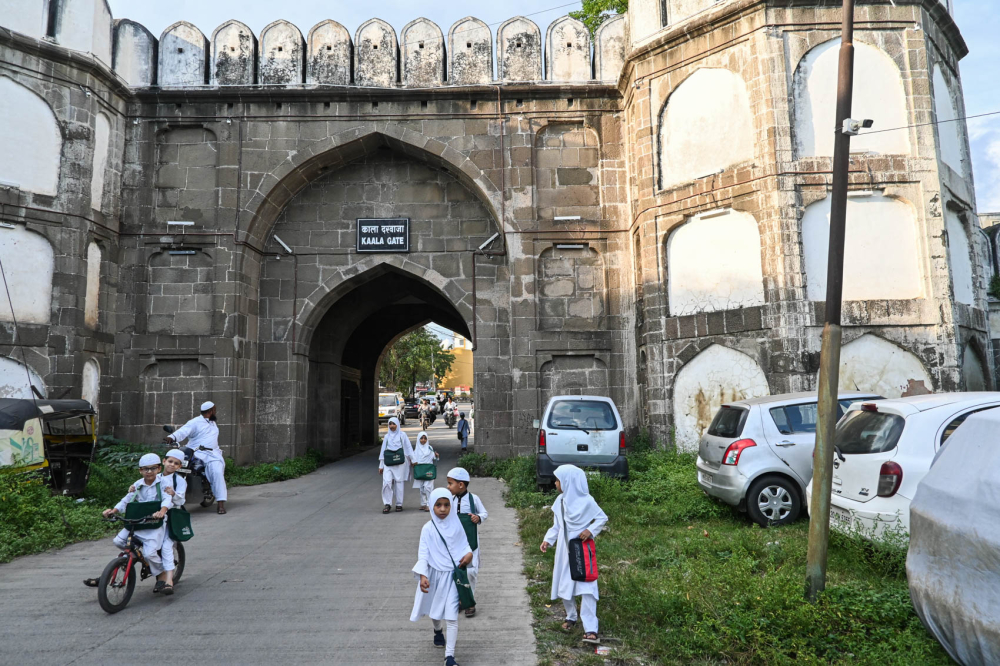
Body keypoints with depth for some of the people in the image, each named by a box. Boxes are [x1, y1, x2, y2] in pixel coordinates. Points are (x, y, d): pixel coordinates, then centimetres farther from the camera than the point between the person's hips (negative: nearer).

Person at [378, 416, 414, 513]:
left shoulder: (402, 435, 7)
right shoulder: (387, 436, 13)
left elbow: (408, 447, 4)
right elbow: (383, 450, 14)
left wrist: (413, 460, -2)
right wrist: (381, 465, 11)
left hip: (399, 462, -2)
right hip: (388, 463, 2)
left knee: (399, 483, 1)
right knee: (387, 482, -12)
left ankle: (399, 504, 12)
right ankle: (387, 504, -7)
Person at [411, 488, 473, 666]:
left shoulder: (456, 524, -7)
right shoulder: (428, 528, -11)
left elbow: (464, 544, 4)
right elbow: (423, 553, -12)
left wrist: (469, 554, -18)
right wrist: (423, 575, -23)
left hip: (453, 575, -1)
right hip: (435, 574, 1)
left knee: (452, 616, -7)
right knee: (436, 609, 23)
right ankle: (438, 631, 55)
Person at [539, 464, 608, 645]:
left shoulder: (586, 501, -14)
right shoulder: (559, 501, 2)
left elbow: (603, 518, -3)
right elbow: (557, 525, 10)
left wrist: (590, 530, -18)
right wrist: (548, 540, -4)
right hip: (564, 550, 6)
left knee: (586, 589, -10)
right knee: (563, 586, 13)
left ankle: (590, 630, -6)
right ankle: (571, 617, 36)